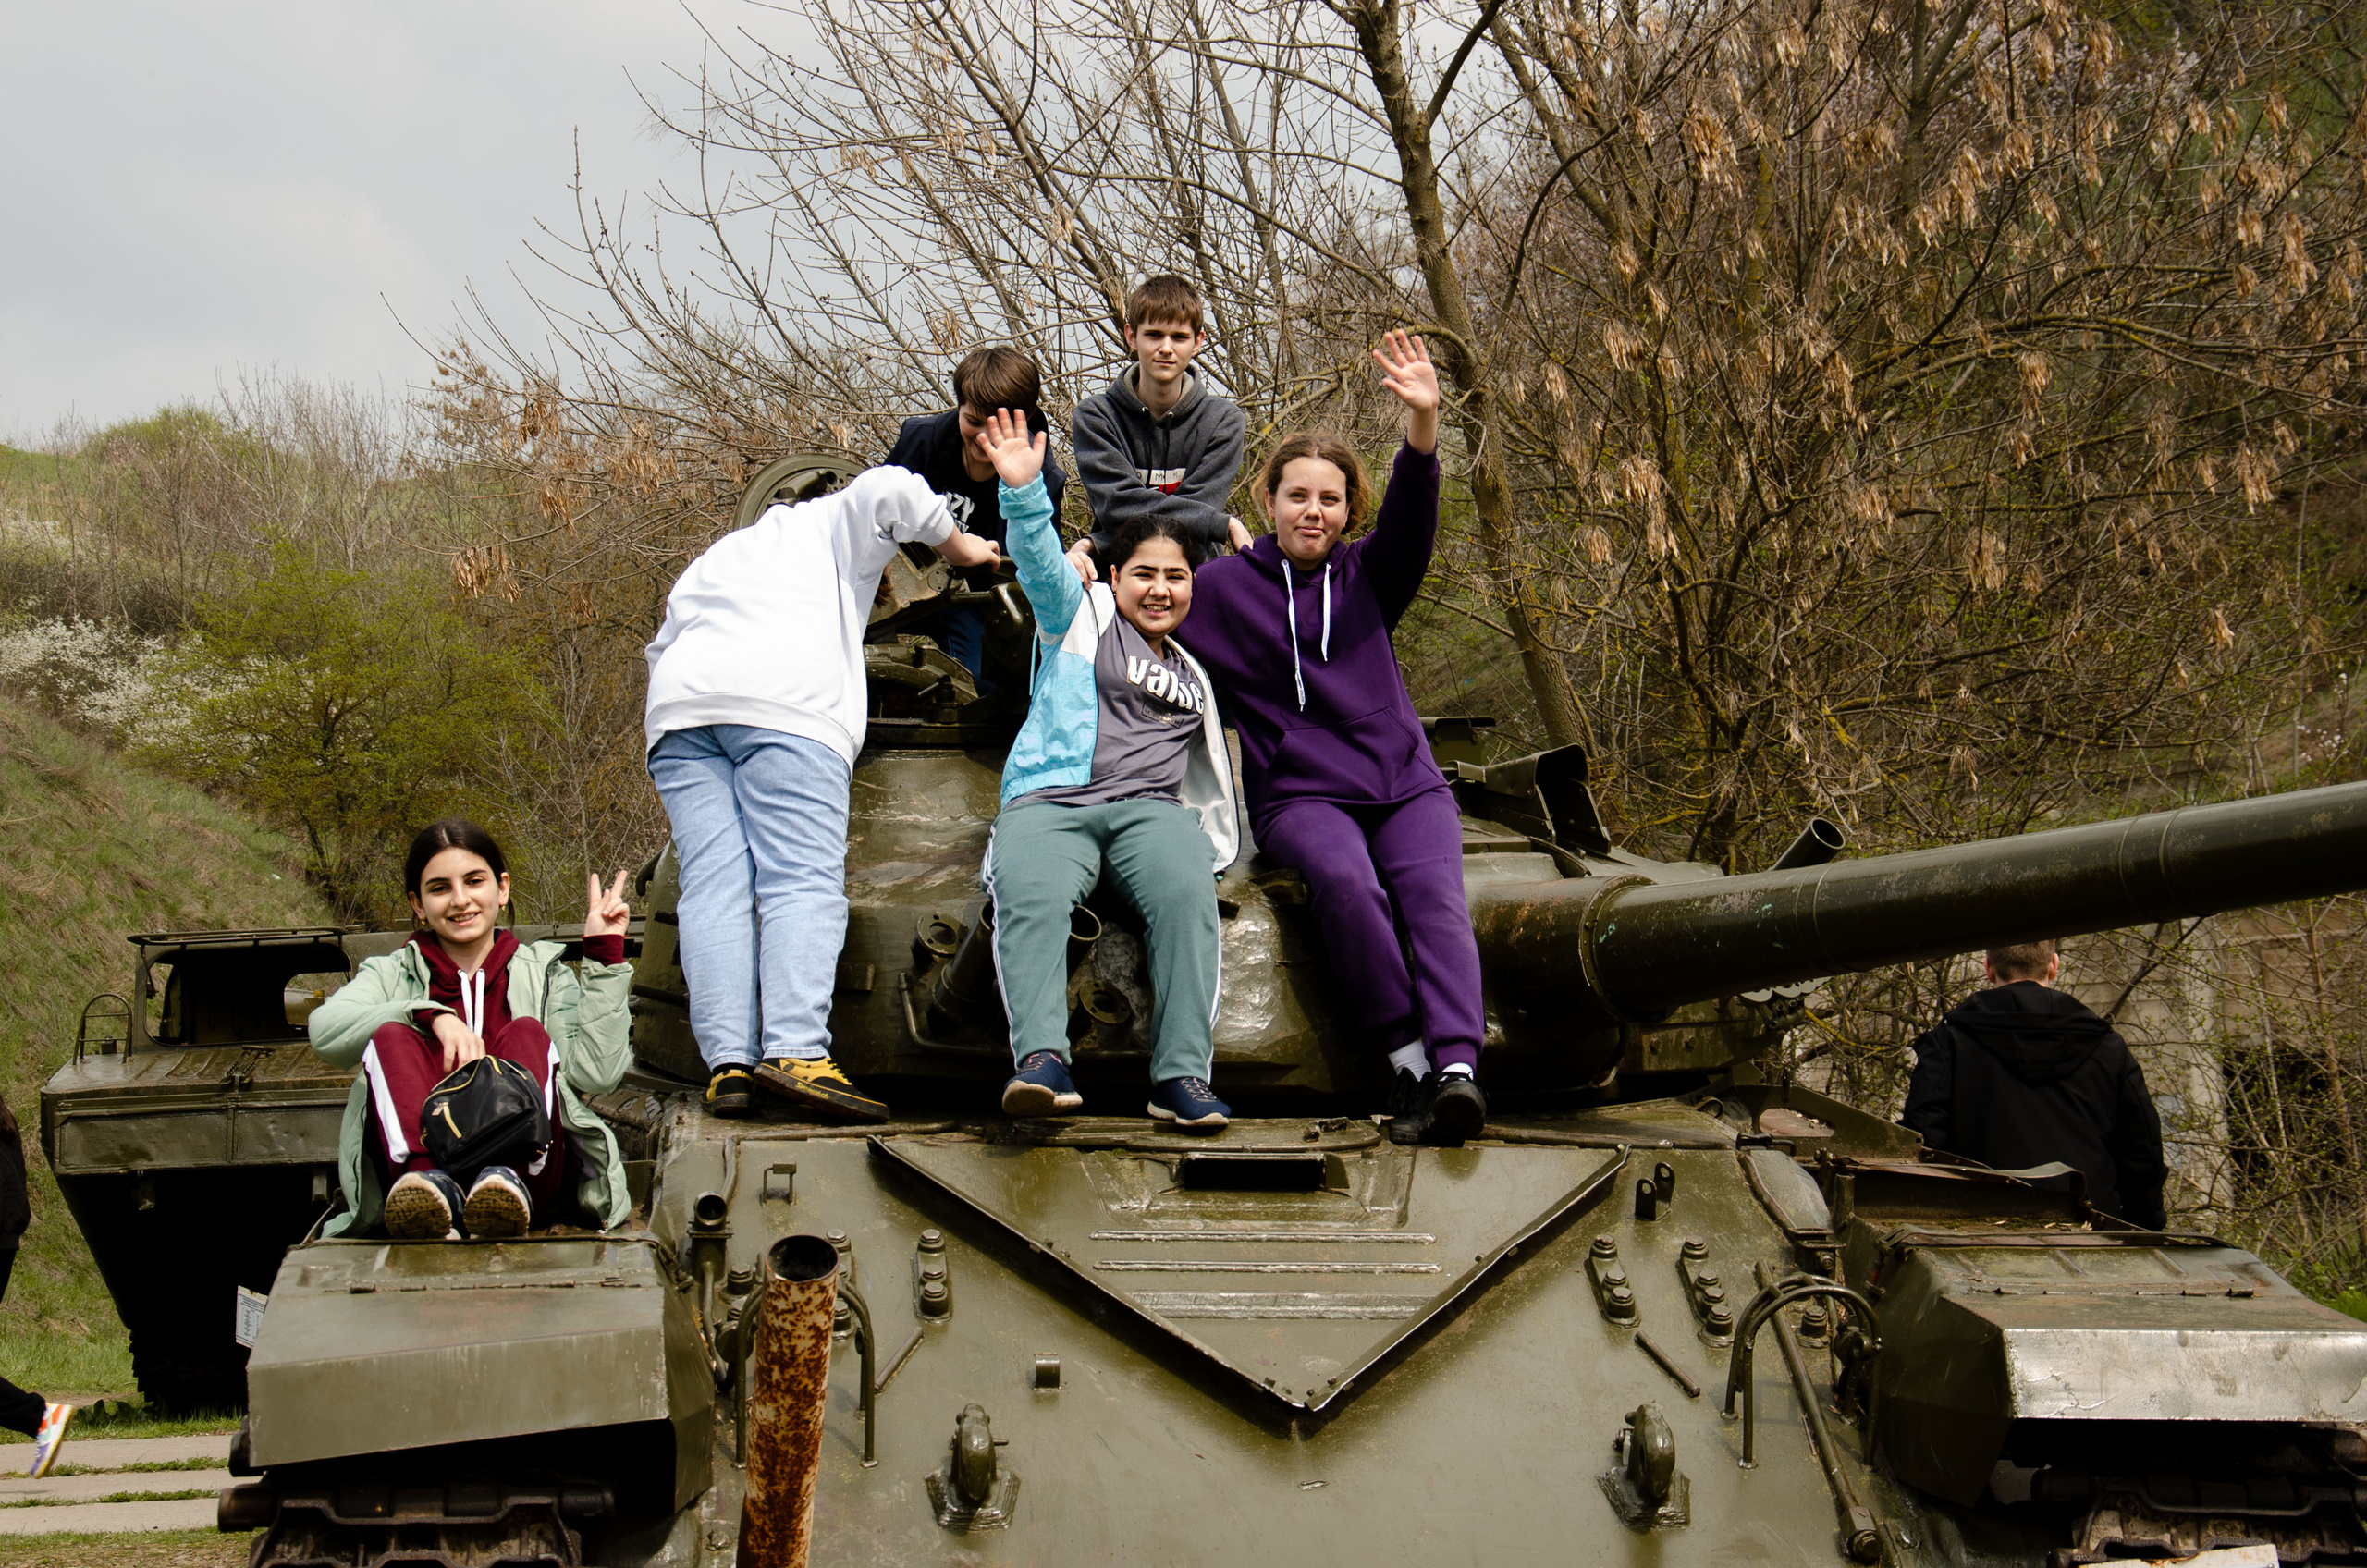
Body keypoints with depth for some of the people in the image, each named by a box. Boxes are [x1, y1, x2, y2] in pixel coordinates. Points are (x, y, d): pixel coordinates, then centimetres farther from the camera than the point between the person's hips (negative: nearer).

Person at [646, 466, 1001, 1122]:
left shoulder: (711, 560, 42)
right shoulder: (832, 526, 25)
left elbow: (664, 647, 38)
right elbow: (889, 491, 8)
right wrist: (956, 545, 18)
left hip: (679, 705, 5)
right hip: (788, 702, -5)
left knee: (713, 888, -6)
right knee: (804, 881, -14)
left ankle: (727, 1062, -21)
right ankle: (794, 1051, -32)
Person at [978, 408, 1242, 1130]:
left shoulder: (1193, 672, 31)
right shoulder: (1081, 616, 19)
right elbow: (1039, 560, 1)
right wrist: (1023, 492, -17)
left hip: (1152, 807, 3)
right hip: (1049, 801, -2)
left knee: (1187, 892, -33)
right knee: (1030, 896, -37)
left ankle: (1183, 1075, -40)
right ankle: (1041, 1060, -51)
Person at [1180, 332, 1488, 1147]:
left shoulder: (1368, 575, 15)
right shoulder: (1224, 585, 12)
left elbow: (1411, 517, -2)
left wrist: (1423, 422, -19)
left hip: (1404, 781, 2)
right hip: (1299, 794, -2)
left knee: (1433, 893, -27)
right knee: (1345, 881, -35)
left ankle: (1458, 1067, -43)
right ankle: (1407, 1057, -33)